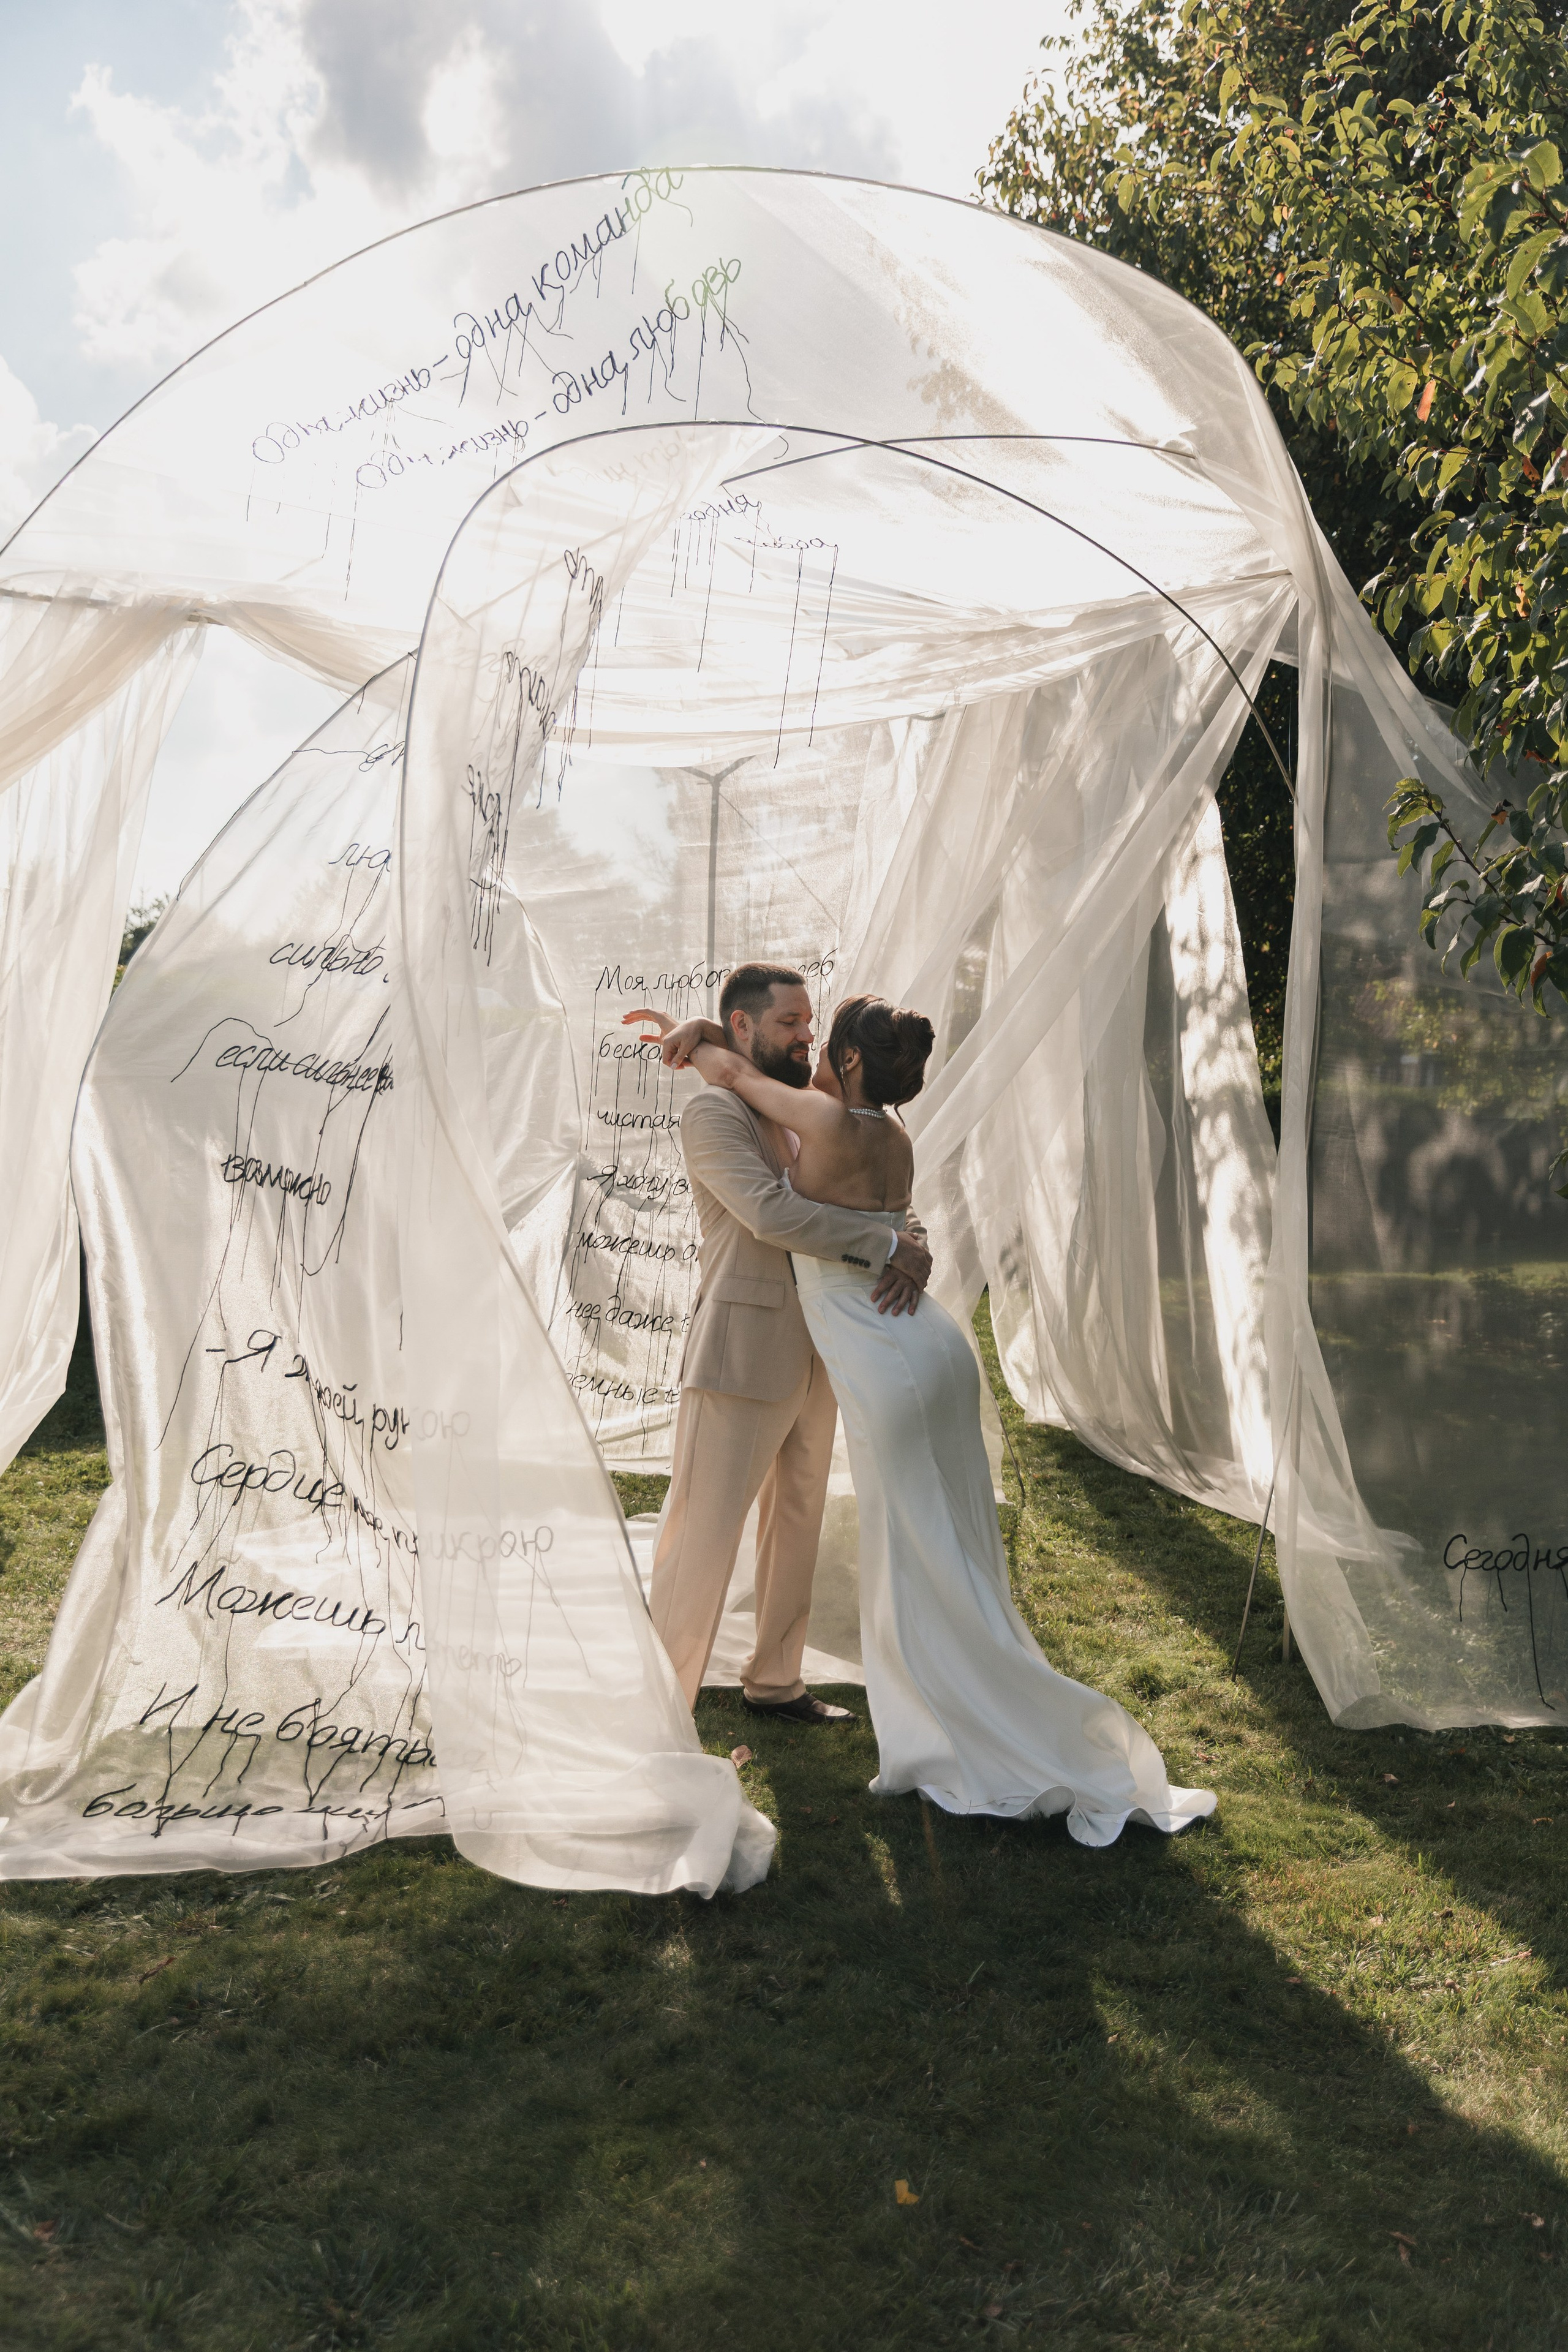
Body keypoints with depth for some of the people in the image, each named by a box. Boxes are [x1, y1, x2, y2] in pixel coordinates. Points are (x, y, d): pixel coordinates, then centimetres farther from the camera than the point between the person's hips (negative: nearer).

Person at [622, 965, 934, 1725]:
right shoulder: (712, 1111, -10)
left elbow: (881, 1204, 10)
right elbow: (771, 1215, -25)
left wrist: (910, 1247, -13)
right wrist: (888, 1245, -19)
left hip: (809, 1364, 9)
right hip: (738, 1366, -8)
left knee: (795, 1531, 19)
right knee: (701, 1545, -4)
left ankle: (774, 1683, 35)